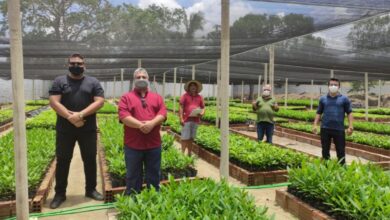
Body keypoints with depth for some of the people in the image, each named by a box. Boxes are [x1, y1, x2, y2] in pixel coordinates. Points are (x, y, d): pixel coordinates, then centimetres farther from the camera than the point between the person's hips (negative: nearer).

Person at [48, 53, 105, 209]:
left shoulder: (93, 82, 5)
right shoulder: (59, 81, 4)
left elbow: (99, 102, -6)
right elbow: (54, 102, -7)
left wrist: (80, 115, -18)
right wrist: (71, 118, -18)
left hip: (88, 129, 1)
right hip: (65, 129, 0)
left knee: (90, 160, 9)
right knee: (62, 161, 8)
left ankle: (91, 190, 25)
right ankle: (60, 193, 22)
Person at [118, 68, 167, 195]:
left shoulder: (157, 97, 12)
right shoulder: (126, 97, 3)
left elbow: (163, 113, -2)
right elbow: (123, 116, -11)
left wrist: (152, 123, -21)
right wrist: (140, 125, -23)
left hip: (154, 143, 2)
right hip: (133, 144, -2)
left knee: (154, 175, 14)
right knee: (133, 176, 11)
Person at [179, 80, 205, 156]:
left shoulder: (199, 97, 10)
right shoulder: (185, 96, 0)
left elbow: (203, 107, 16)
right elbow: (181, 107, -5)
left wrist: (202, 113, -7)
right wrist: (181, 118, -13)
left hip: (195, 120, 4)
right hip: (186, 120, -3)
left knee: (191, 137, 9)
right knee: (185, 137, -4)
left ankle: (189, 153, 18)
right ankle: (182, 153, 1)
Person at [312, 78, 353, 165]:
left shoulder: (344, 99, 5)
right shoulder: (323, 99, 8)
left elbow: (349, 113, 4)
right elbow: (319, 113, 10)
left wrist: (350, 126, -6)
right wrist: (315, 125, 0)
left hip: (339, 129, -1)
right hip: (325, 129, 2)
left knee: (341, 151, 4)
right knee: (325, 151, 8)